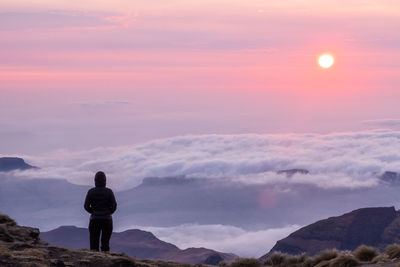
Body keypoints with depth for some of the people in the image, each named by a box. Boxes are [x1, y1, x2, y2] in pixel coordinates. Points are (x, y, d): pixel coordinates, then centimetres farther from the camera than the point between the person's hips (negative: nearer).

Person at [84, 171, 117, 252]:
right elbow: (114, 206, -4)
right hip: (107, 220, 0)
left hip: (94, 220, 0)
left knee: (94, 243, 7)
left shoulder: (91, 192, -5)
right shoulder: (109, 192, -7)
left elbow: (86, 206, -1)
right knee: (105, 243, 6)